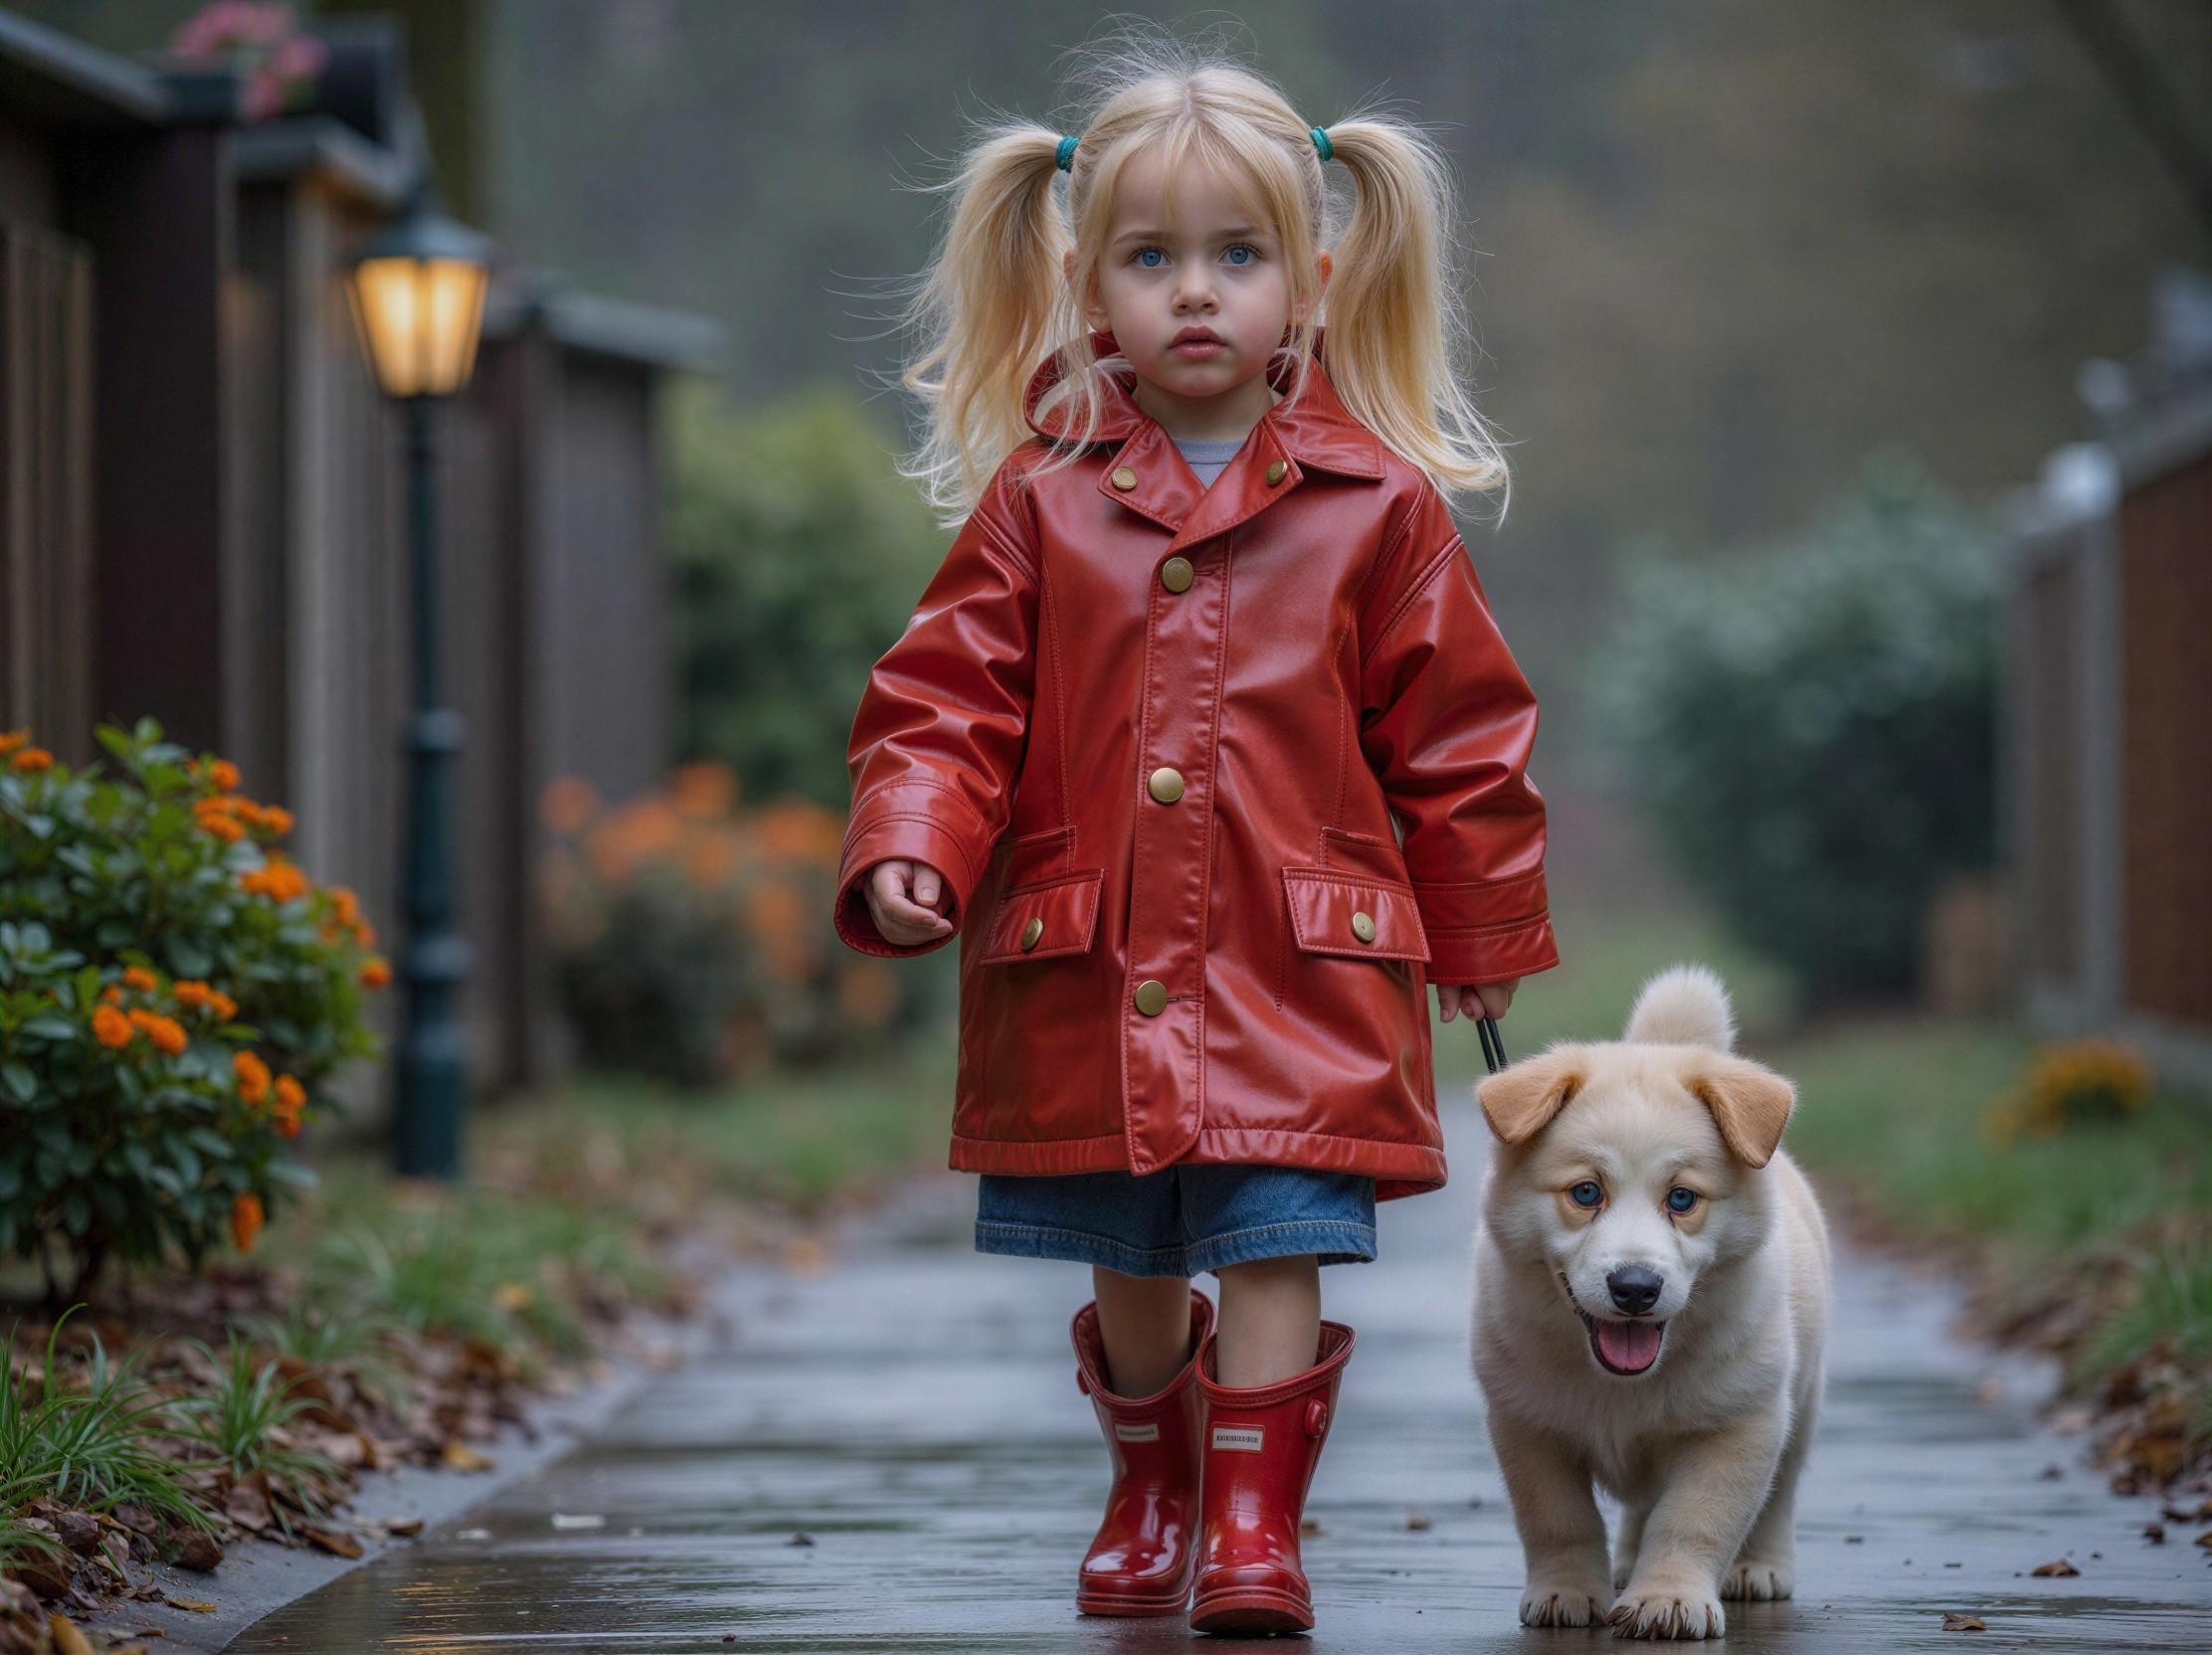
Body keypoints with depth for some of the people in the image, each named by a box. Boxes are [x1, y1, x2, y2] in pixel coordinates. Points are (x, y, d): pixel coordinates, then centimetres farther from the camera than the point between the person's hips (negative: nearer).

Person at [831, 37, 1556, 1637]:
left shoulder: (1379, 511, 0)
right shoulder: (1038, 505, 3)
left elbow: (1457, 732, 7)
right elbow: (947, 703, 2)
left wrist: (1483, 937, 12)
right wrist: (907, 851, -16)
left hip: (1302, 975, -2)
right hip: (1090, 973, 2)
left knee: (1275, 1252, -11)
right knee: (1131, 1273, 14)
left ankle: (1254, 1527, 0)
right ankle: (1152, 1486, 39)